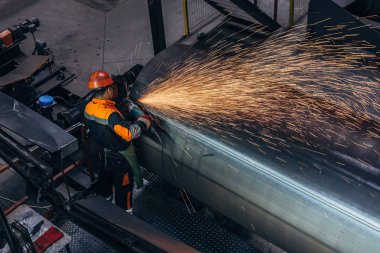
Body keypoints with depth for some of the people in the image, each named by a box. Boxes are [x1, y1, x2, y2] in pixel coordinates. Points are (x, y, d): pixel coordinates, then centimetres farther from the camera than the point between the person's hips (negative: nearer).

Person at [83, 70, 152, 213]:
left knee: (106, 174, 31)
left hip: (104, 152, 8)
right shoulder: (111, 114, -39)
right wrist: (144, 121, -28)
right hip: (120, 156, -7)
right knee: (124, 185, 14)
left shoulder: (89, 107, -13)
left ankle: (103, 197, 54)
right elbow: (130, 133, -43)